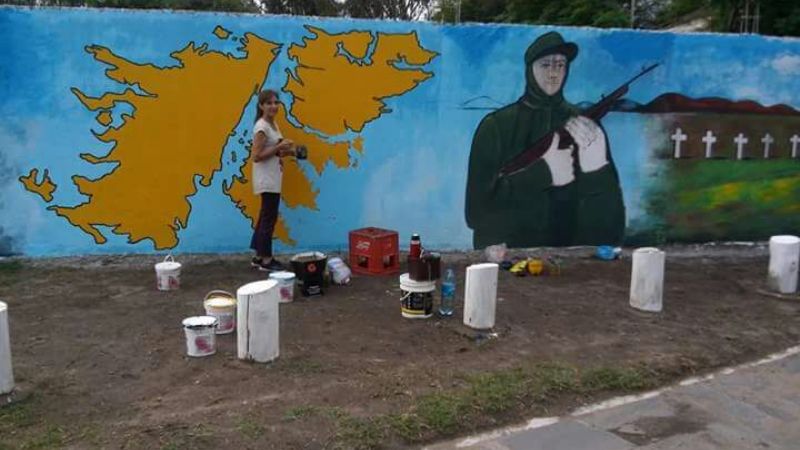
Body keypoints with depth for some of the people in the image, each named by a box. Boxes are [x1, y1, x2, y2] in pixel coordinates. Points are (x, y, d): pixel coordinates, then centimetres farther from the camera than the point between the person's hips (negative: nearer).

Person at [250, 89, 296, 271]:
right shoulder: (261, 127, -16)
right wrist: (279, 148, -21)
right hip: (267, 179, -10)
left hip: (273, 178, 10)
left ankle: (259, 257, 21)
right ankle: (266, 260, 7)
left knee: (265, 217, 13)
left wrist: (286, 151, 3)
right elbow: (256, 156, -21)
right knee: (269, 218, -3)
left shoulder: (273, 124, 12)